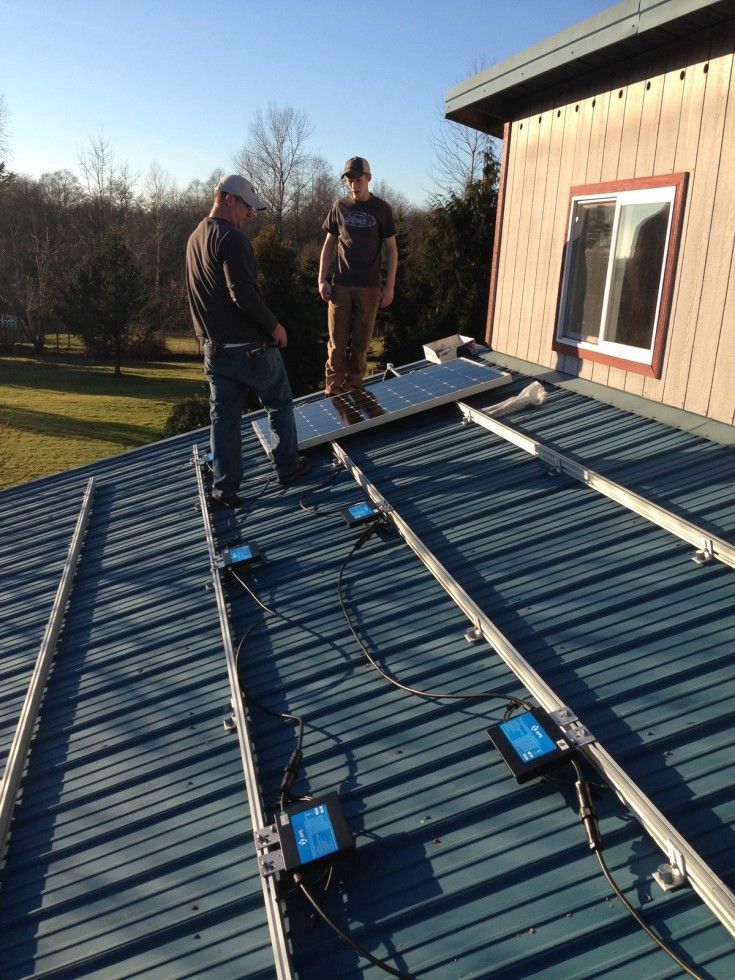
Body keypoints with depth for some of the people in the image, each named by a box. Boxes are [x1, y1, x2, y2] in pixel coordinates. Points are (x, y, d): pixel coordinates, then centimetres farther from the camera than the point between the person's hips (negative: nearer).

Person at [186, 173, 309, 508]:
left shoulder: (195, 238, 13)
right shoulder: (231, 238, -17)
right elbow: (244, 294, -25)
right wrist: (274, 325, -14)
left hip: (214, 347, 8)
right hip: (251, 344, -7)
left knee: (223, 417, 9)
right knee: (279, 404, 13)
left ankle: (224, 488, 11)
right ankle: (287, 467, 23)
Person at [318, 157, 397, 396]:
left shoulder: (381, 209, 2)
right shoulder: (339, 206, 7)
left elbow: (391, 249, 4)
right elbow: (329, 245, 12)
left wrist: (389, 287, -3)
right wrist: (322, 280, 3)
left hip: (369, 287, -1)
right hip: (340, 286, 1)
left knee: (360, 344, 2)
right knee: (337, 343, 0)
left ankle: (352, 392, 13)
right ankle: (332, 393, 6)